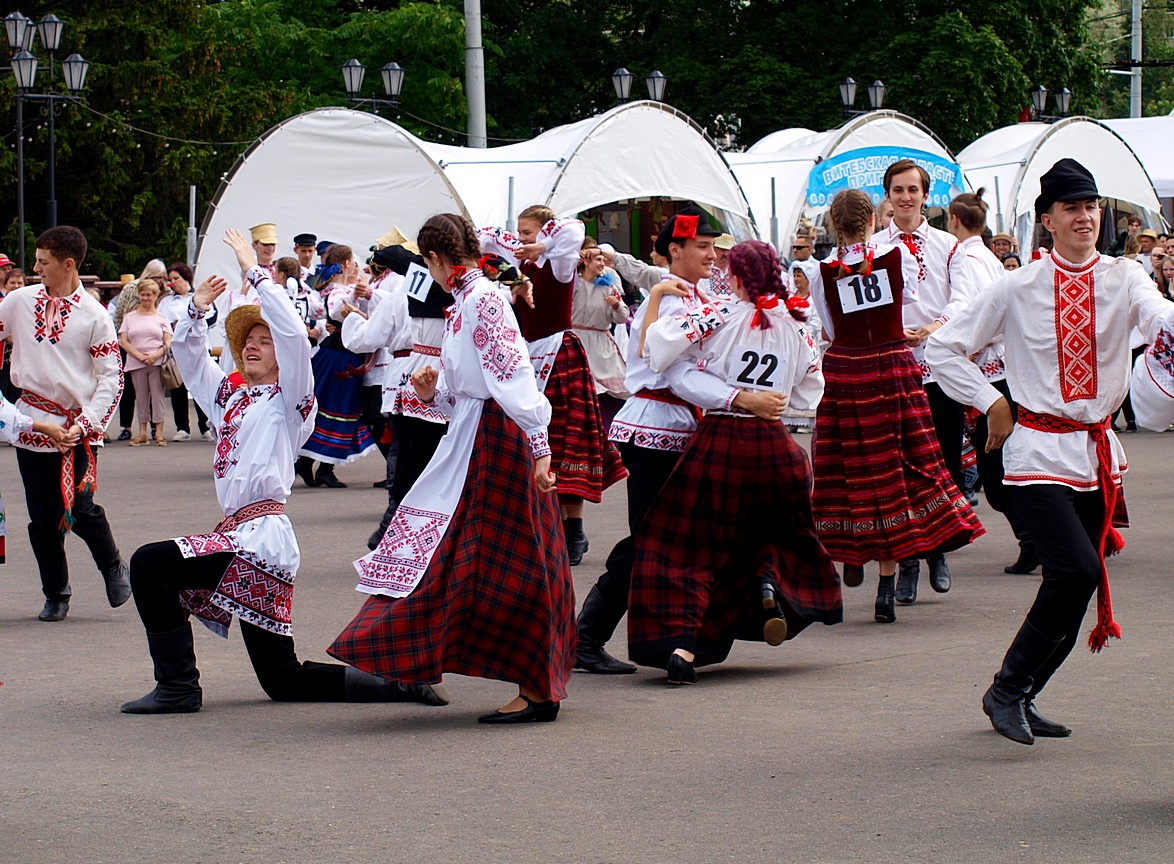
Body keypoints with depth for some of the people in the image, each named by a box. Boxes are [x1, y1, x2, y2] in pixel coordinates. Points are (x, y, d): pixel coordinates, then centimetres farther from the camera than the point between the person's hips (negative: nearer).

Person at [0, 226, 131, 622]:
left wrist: (86, 423, -12)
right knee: (43, 519, 4)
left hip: (78, 428, -3)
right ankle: (55, 596, 19)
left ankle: (113, 567, 16)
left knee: (80, 510, -12)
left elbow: (112, 377, -3)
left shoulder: (93, 315, -3)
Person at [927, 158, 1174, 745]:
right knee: (1077, 571, -19)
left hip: (1098, 453, 4)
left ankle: (1018, 697, 23)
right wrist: (991, 402, -2)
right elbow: (945, 348, 6)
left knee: (1073, 583, 6)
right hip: (1039, 451, -4)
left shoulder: (1122, 280, 1)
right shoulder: (1017, 290, -2)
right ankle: (1007, 690, -5)